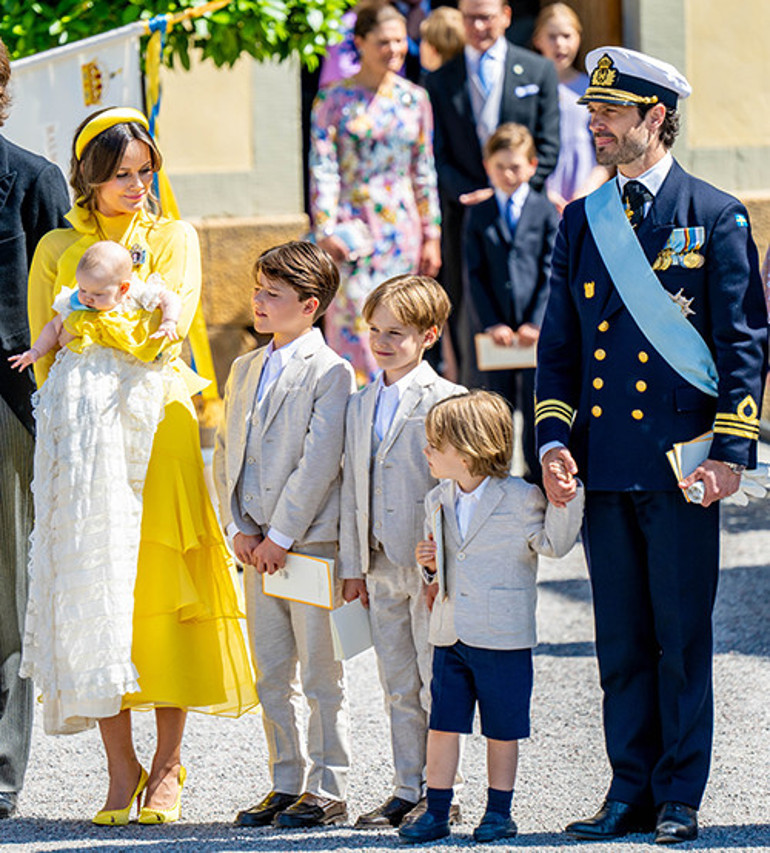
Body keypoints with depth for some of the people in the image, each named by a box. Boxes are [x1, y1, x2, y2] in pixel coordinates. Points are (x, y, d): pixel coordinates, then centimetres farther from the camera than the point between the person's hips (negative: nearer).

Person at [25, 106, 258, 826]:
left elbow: (166, 327, -5)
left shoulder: (172, 239, 9)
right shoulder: (57, 249, 12)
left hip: (161, 427, -1)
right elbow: (47, 354, 10)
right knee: (93, 591, -4)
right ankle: (120, 767, 2)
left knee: (165, 583, -4)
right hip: (83, 435, 1)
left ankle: (167, 765, 5)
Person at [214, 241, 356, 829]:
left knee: (321, 676, -1)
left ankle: (327, 790, 5)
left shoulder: (330, 373, -8)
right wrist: (239, 529, 2)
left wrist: (280, 536, -16)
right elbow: (226, 454, 14)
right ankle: (286, 785, 18)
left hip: (311, 540, -7)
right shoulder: (244, 370, 15)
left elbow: (319, 463, -14)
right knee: (272, 676, 11)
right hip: (259, 546, 7)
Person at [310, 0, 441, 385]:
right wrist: (326, 230, -15)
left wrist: (431, 236, 10)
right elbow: (323, 168, -7)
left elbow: (424, 172, 12)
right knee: (354, 323, -8)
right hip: (353, 224, -3)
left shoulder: (414, 99, 8)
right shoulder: (335, 99, -3)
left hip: (401, 229, 3)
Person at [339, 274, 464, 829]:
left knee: (437, 684, -3)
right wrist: (353, 565, 11)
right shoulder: (361, 407, 13)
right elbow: (353, 488, 16)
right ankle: (408, 790, 17)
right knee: (398, 688, 11)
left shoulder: (446, 401, -7)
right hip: (382, 568, 6)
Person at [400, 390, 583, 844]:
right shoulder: (438, 501, 11)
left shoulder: (520, 499, -9)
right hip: (449, 636, 5)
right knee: (443, 725, 4)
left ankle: (500, 811, 15)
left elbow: (552, 543, -7)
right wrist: (430, 563, 2)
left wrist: (564, 499, -20)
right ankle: (437, 812, 11)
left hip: (503, 637, -5)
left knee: (502, 730, 4)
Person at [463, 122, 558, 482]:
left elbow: (552, 273, -1)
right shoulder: (479, 215, 5)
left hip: (536, 330, -1)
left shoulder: (546, 212, 2)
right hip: (494, 330, 1)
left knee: (536, 402, 3)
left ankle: (538, 476, 13)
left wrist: (536, 322, -11)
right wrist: (492, 323, -8)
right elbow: (474, 275, 2)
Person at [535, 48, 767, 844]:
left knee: (682, 635, -1)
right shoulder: (581, 222, 12)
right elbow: (557, 345, 14)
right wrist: (553, 441, 1)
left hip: (680, 464, -4)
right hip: (604, 466, 4)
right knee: (620, 638, 8)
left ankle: (679, 800, 6)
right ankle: (630, 793, 15)